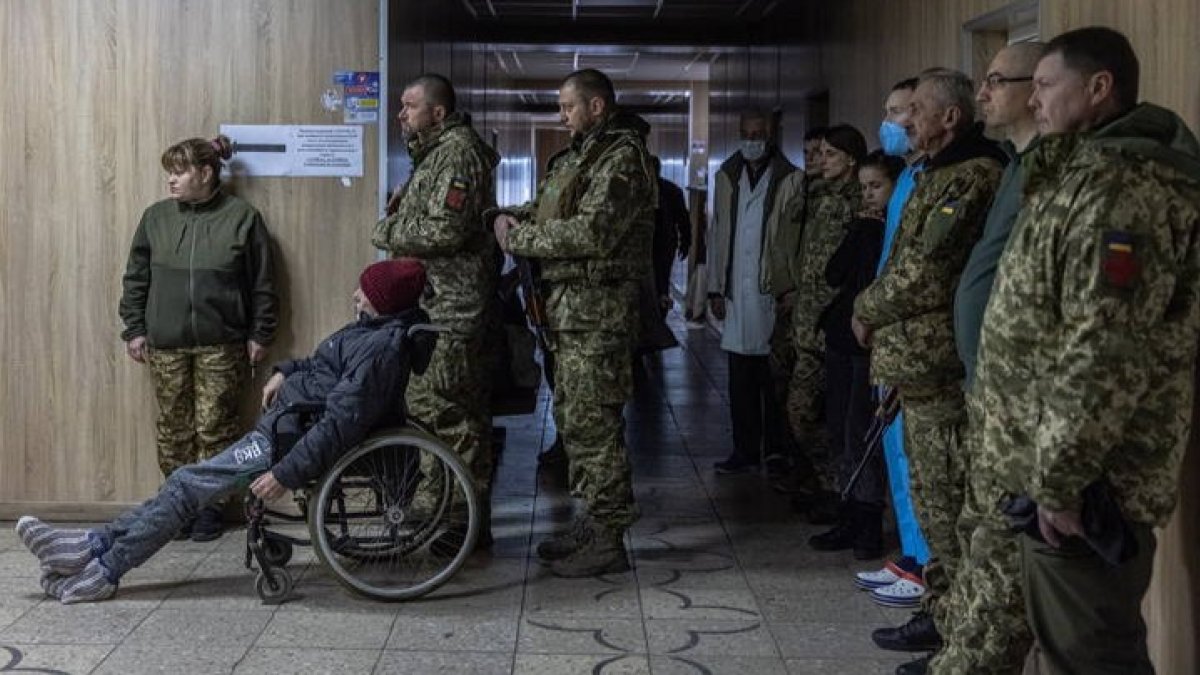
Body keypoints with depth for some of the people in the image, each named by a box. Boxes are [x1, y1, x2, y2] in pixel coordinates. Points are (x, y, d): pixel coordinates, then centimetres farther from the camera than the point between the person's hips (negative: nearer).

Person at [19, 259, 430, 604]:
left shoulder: (381, 349, -24)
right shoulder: (378, 327, 7)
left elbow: (339, 426, -29)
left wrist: (286, 473, -28)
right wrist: (287, 371, 12)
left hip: (296, 438, -10)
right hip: (288, 422, 10)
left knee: (189, 484, -6)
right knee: (190, 482, 6)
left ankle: (104, 568, 2)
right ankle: (98, 546, 6)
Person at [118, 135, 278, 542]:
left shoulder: (242, 217, -3)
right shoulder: (156, 217, 6)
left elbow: (262, 283, 0)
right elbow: (136, 278, 11)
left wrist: (259, 335, -1)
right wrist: (134, 329, 6)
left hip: (221, 345, -3)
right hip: (166, 345, 3)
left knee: (215, 429, 1)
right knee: (173, 429, 6)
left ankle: (209, 505, 13)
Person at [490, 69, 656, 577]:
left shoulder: (622, 158, -12)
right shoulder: (579, 156, 20)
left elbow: (591, 231, -23)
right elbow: (541, 209, 24)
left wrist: (517, 239, -14)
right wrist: (506, 216, 1)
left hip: (597, 309, -10)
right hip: (569, 305, 10)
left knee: (594, 422, -7)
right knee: (572, 417, 15)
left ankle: (608, 540, 0)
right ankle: (592, 521, 25)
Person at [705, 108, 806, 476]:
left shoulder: (791, 180, -1)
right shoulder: (727, 177, 13)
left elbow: (799, 238, -4)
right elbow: (718, 235, 14)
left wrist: (791, 290, -10)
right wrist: (716, 288, 8)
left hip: (774, 290, -4)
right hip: (737, 291, 4)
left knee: (774, 376, 1)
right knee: (740, 377, 6)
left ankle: (777, 451, 11)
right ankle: (745, 450, 14)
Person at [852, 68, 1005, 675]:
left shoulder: (972, 176, -14)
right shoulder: (941, 176, 18)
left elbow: (923, 272, -19)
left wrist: (866, 310, -4)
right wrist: (880, 322, 7)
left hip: (939, 368, -10)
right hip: (920, 365, 10)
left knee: (948, 502, -4)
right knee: (933, 498, 17)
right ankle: (942, 612, 27)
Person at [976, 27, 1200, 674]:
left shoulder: (1120, 185, -20)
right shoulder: (1087, 172, 15)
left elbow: (1105, 354, -26)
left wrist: (1060, 476, -22)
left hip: (1086, 480, -10)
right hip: (1052, 464, 10)